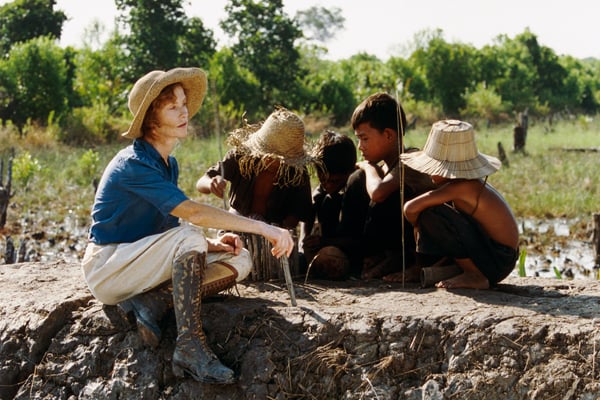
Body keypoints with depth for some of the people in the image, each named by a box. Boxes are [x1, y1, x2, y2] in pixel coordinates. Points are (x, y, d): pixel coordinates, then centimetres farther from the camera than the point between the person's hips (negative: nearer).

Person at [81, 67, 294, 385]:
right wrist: (263, 228, -34)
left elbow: (169, 227, 11)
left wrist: (210, 244, -9)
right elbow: (192, 212, -32)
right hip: (106, 268, -9)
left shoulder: (169, 164, 9)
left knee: (239, 260, -4)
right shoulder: (133, 164, -21)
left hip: (140, 262, 9)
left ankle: (152, 302, -17)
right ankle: (189, 347, -36)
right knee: (189, 237, -33)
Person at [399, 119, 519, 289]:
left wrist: (418, 226, -5)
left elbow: (411, 208, -24)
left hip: (497, 261, -10)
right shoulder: (474, 183, 6)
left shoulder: (460, 187, -21)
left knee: (430, 214, -21)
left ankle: (475, 276, -12)